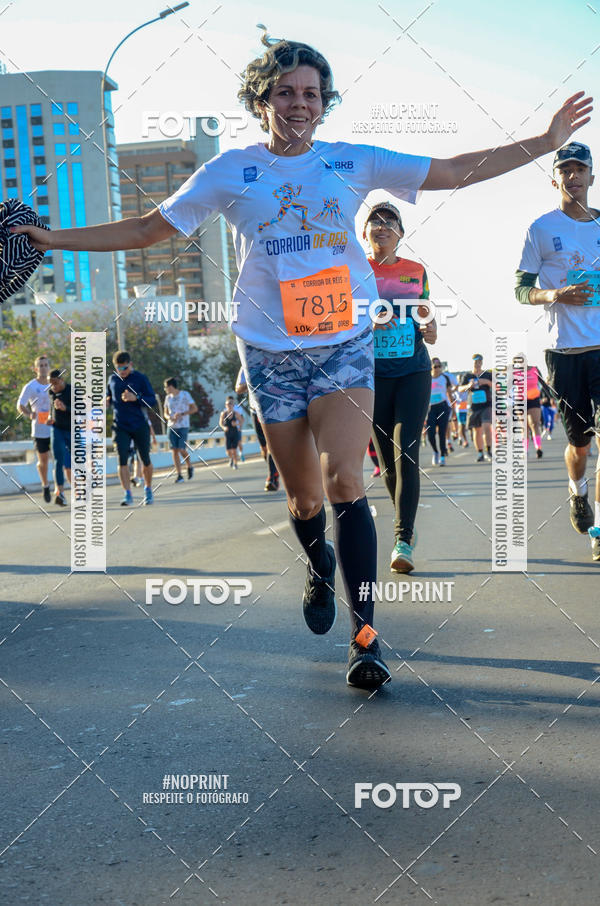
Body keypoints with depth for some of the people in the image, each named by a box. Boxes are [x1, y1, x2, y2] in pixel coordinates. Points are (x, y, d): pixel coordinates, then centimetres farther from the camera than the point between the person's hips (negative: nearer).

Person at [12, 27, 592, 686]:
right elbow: (146, 229, 8)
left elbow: (457, 171, 8)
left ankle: (365, 635, -12)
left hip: (344, 346, -1)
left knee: (343, 481, -17)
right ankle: (320, 568, 41)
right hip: (271, 353, 1)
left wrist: (545, 141, 4)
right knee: (303, 496, 6)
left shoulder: (353, 162, 6)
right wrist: (56, 239, 3)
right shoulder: (230, 172, 4)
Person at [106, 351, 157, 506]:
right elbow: (109, 397, 23)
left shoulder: (140, 378, -5)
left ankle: (148, 490, 30)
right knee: (122, 459, -12)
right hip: (121, 427, 2)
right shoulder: (112, 379, 7)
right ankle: (127, 495, -11)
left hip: (140, 426, -2)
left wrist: (135, 398, -24)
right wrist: (108, 401, -2)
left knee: (145, 460, 9)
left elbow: (152, 400, -8)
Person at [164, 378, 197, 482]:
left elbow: (195, 408, -3)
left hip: (183, 426, -4)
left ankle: (189, 466, 16)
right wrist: (169, 417, -5)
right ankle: (179, 475, 0)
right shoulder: (168, 398, 11)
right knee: (174, 450, -3)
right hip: (172, 427, 4)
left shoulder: (185, 394, -3)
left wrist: (182, 414, -14)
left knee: (181, 449, -12)